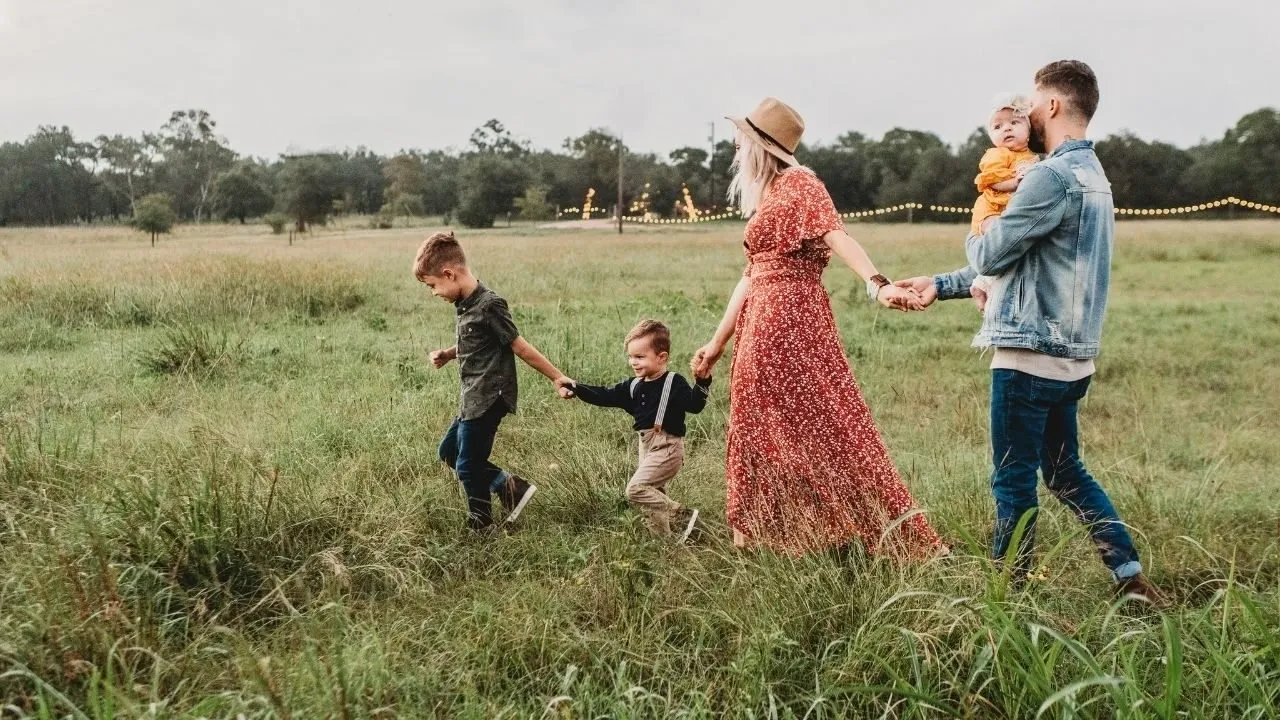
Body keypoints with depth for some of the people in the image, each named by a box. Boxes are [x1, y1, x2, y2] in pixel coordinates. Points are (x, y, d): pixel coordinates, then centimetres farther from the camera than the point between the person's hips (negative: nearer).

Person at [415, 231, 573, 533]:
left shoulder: (488, 305, -21)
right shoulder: (465, 304, 7)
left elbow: (520, 348, -15)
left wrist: (557, 377, -11)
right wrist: (447, 354, 5)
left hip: (488, 399, -10)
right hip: (473, 399, 10)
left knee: (468, 466, 2)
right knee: (449, 452, 19)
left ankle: (481, 529, 21)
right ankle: (511, 486, 19)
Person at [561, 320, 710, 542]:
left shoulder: (674, 383, -12)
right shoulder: (633, 386, 9)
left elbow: (694, 405, -23)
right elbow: (605, 396, 9)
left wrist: (703, 381, -39)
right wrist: (576, 388, 0)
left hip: (667, 447, -9)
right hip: (647, 447, 9)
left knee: (636, 489, -17)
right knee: (653, 493, 15)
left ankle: (682, 517, -10)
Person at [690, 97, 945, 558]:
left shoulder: (799, 183, -6)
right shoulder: (765, 197, 19)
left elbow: (836, 236, -22)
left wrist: (878, 284, -38)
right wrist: (719, 342, 20)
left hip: (791, 320, -9)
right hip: (761, 326, 9)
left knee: (818, 424, -6)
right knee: (765, 430, 11)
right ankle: (766, 537, 21)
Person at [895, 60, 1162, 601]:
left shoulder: (1053, 176, -17)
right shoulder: (1092, 176, 16)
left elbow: (989, 255, -13)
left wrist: (976, 237, 11)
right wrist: (940, 285, 19)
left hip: (1031, 356, -10)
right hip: (1069, 356, 10)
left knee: (1013, 482, 2)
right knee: (1066, 473, 19)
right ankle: (1132, 577, 21)